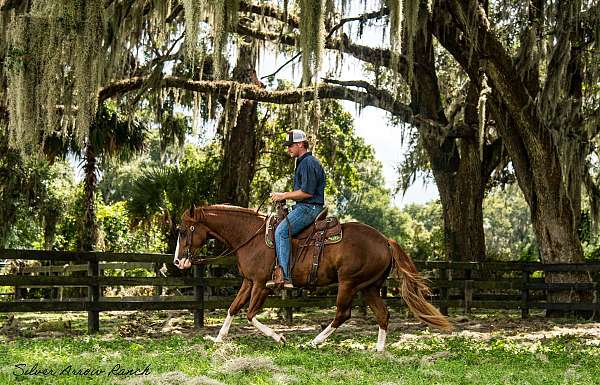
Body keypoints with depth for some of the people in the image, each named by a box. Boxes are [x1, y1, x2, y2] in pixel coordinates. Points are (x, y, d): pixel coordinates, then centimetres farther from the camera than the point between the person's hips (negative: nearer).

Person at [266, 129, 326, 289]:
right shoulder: (302, 162, 23)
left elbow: (307, 192, -19)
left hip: (309, 207, -11)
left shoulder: (309, 163, -12)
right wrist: (283, 196, 13)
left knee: (281, 231, -24)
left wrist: (284, 195, -11)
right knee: (279, 230, 13)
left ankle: (283, 275, -31)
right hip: (302, 207, 11)